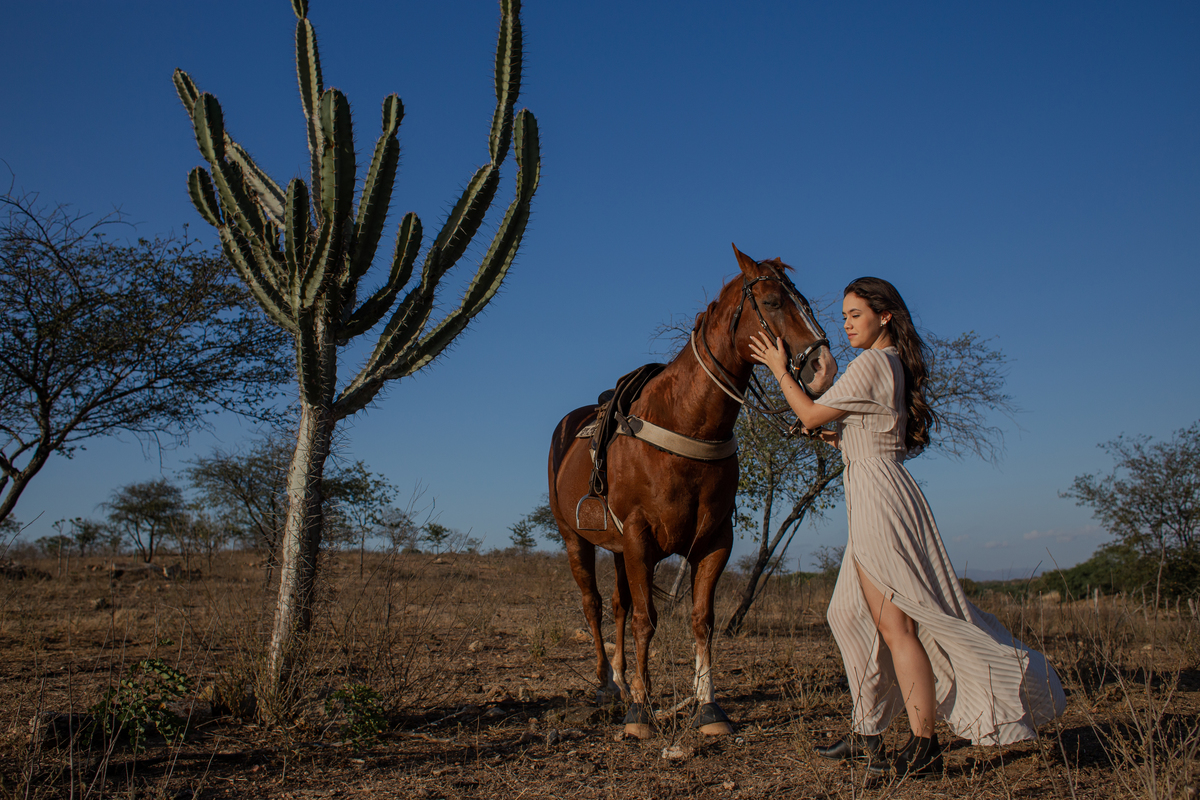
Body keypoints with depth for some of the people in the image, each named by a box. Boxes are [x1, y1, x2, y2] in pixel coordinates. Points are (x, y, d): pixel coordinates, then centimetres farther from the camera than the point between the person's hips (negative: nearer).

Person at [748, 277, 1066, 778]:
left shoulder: (871, 364, -11)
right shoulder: (898, 366, 18)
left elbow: (810, 415, -7)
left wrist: (779, 370, 4)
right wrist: (834, 437, 14)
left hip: (876, 494, -10)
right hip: (880, 491, 10)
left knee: (896, 625, -7)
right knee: (850, 614, 14)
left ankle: (924, 746, -2)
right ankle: (866, 733, 21)